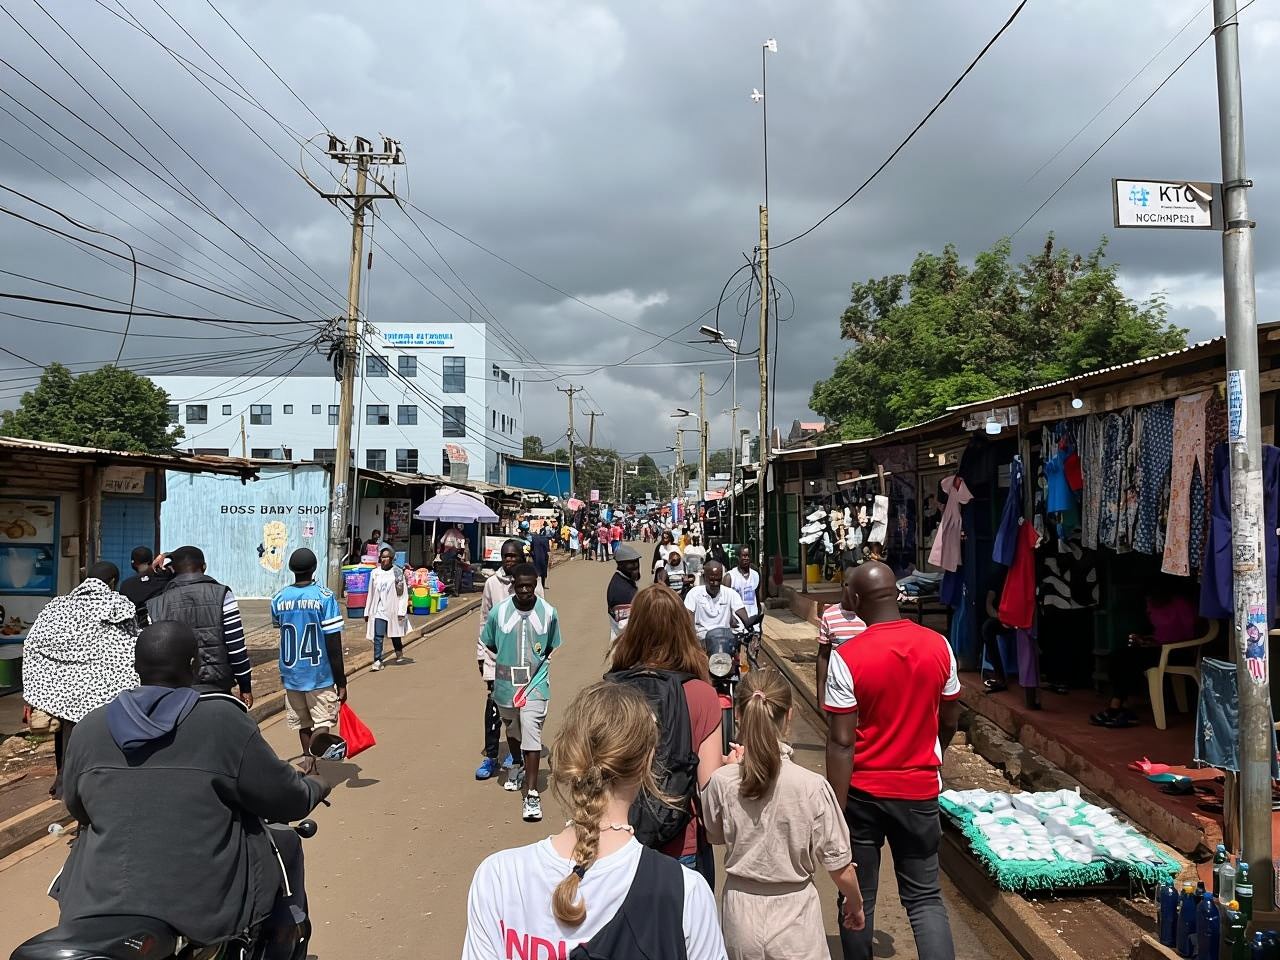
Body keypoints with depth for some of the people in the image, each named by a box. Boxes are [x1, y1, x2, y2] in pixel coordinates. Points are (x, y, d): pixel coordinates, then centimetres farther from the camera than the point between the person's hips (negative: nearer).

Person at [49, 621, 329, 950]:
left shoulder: (88, 728, -1)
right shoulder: (223, 720, -14)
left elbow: (78, 808, 15)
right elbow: (284, 798, -7)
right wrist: (315, 788, 15)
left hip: (98, 906, 4)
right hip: (207, 907, -4)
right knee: (285, 846, 22)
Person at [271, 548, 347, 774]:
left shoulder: (278, 599, -1)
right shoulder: (324, 597, -13)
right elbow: (334, 645, -14)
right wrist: (341, 682, -8)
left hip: (291, 675, 4)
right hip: (320, 675, -4)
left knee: (304, 725, 17)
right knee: (322, 722, 3)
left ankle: (310, 767, 26)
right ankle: (310, 759, -21)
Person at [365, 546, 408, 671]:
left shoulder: (397, 573, -5)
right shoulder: (374, 573, 5)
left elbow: (403, 593, -6)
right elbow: (371, 594, 10)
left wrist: (401, 611, -11)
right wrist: (367, 612, 10)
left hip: (393, 609, -1)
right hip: (379, 609, 2)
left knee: (395, 634, 15)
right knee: (378, 636, -8)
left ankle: (399, 653, 39)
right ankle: (377, 660, -6)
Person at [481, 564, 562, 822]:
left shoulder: (548, 612, -7)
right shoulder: (499, 611, -8)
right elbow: (488, 644, 7)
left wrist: (539, 665, 1)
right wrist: (504, 663, 1)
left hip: (535, 684, -2)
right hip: (505, 683, 2)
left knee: (531, 735, -11)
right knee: (511, 730, 23)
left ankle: (532, 794, -8)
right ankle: (517, 766, 51)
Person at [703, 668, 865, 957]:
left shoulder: (721, 782, -16)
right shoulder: (813, 787, -21)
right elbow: (839, 867, -11)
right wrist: (855, 905, 10)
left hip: (740, 914, 2)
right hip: (793, 913, -2)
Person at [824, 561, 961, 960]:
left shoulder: (846, 657, -18)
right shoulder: (938, 646, -6)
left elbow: (841, 742, -18)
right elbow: (950, 721, 6)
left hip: (863, 793, -2)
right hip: (920, 791, 3)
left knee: (858, 897, 14)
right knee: (925, 897, 15)